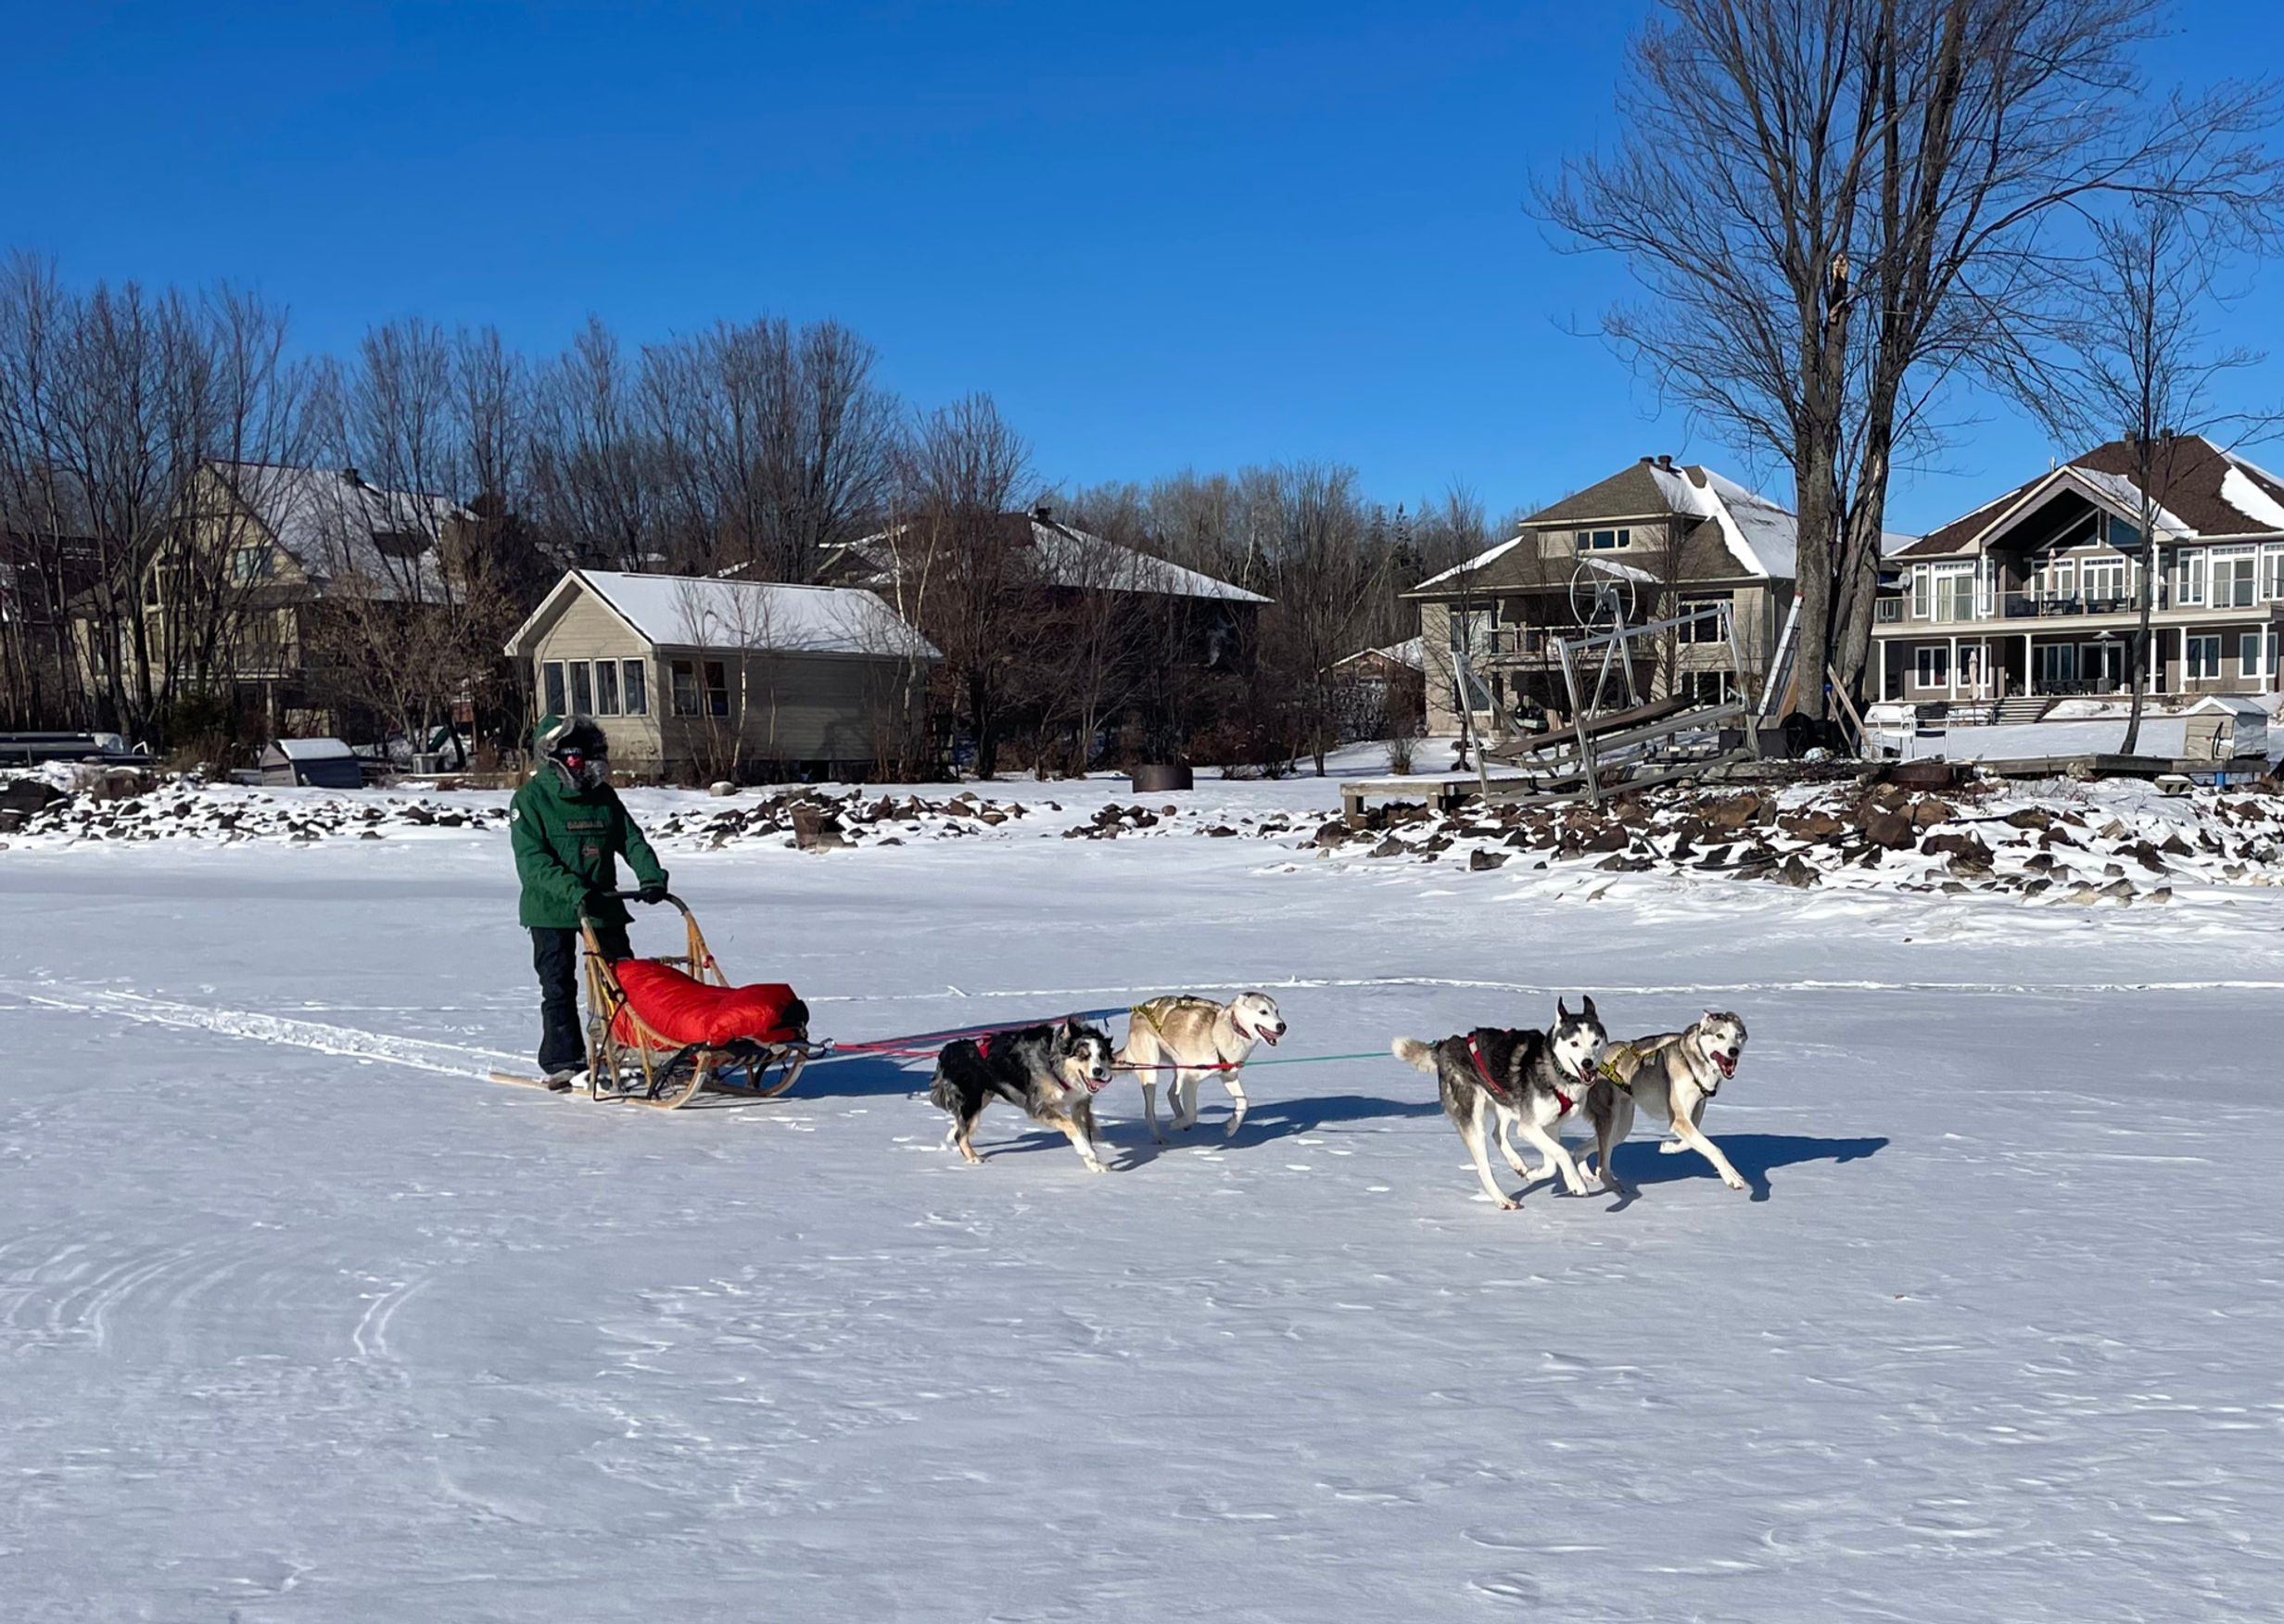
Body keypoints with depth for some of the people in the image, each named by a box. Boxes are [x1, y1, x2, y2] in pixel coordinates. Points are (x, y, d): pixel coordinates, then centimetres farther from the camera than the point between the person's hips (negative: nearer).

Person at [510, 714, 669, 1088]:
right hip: (551, 908, -4)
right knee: (558, 986, 1)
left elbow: (631, 840, 9)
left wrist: (651, 876, -9)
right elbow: (531, 860, -16)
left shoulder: (603, 796, 9)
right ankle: (563, 1061, 8)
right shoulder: (530, 799, -6)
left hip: (603, 905, 5)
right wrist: (573, 890, -28)